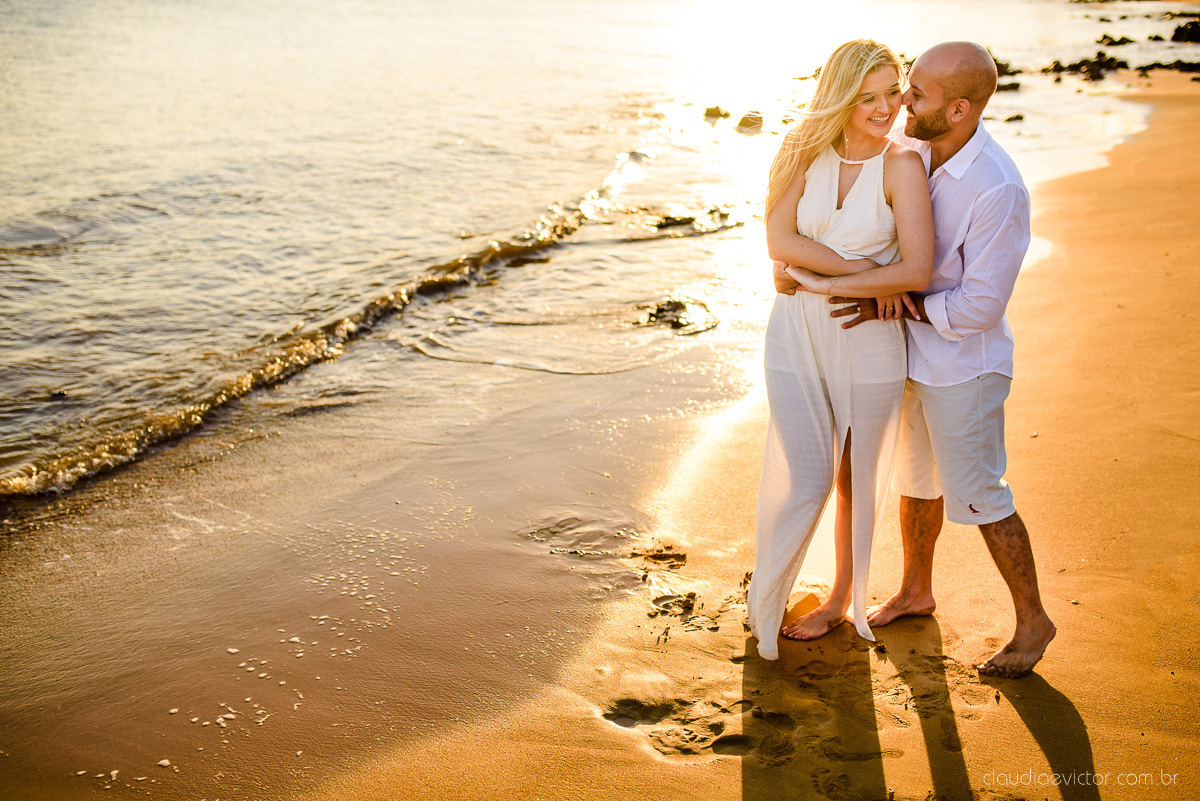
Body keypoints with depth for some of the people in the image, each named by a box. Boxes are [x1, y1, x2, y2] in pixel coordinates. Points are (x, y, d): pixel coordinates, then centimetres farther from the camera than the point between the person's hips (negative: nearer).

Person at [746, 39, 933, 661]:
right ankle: (766, 597, 27)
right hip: (796, 336, 2)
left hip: (868, 341, -1)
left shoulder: (902, 166, -10)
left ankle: (843, 598, 35)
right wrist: (870, 271, -18)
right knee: (804, 477, 1)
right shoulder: (805, 154, -1)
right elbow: (779, 241, -13)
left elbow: (917, 271, -20)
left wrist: (827, 283, -15)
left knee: (856, 480, 13)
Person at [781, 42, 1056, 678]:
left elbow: (979, 307, -26)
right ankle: (915, 590, 42)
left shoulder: (998, 190, -29)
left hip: (964, 363, -8)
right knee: (916, 476, 21)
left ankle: (1031, 620, 23)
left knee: (976, 495, 3)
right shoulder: (914, 153, -4)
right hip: (916, 353, 8)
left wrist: (897, 306, -22)